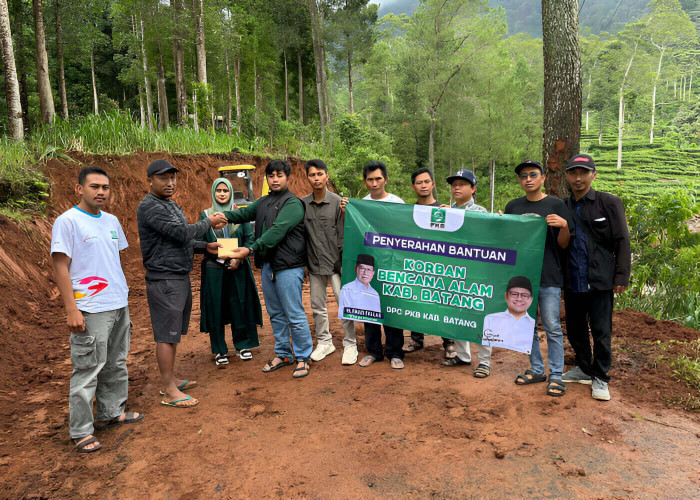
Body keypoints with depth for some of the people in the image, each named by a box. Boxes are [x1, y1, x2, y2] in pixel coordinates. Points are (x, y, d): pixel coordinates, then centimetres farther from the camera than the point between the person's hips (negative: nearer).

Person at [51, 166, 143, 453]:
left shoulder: (112, 221, 11)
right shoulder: (68, 221, -9)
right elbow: (60, 267, -12)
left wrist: (123, 295, 15)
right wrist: (71, 310, -17)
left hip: (119, 305, 7)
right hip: (91, 310, -7)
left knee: (116, 365, 17)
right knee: (87, 370, -1)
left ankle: (110, 413, 33)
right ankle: (81, 431, 12)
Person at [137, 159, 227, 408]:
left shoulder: (171, 205, 17)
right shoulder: (150, 206, -15)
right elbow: (182, 232, -21)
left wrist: (206, 246, 11)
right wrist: (209, 222, -7)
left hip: (180, 277, 10)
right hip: (164, 279, -10)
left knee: (174, 332, 16)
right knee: (166, 335, -3)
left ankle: (171, 379, 28)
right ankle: (169, 392, 4)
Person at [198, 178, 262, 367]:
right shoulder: (206, 215, 4)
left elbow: (250, 239, 2)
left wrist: (239, 257, -11)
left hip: (237, 268, 1)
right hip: (214, 268, 0)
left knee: (240, 306, 4)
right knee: (216, 308, 3)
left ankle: (242, 345, 21)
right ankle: (220, 350, 15)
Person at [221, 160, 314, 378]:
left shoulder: (293, 204, -11)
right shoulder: (263, 202, 16)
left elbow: (277, 231, -22)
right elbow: (244, 213, 9)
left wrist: (251, 249, -29)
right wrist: (225, 215, -13)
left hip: (288, 266, -8)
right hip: (267, 264, 8)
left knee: (294, 315, -2)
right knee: (275, 314, 16)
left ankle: (303, 357, 12)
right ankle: (283, 354, 30)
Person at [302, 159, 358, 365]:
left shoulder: (337, 202, -6)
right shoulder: (302, 204, 2)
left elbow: (343, 235, -6)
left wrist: (345, 262, -9)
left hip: (335, 262, -3)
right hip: (314, 263, 4)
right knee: (317, 306, 12)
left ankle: (350, 345, 13)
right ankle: (324, 342, 29)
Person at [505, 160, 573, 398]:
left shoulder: (556, 205, 0)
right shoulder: (513, 206, 10)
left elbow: (563, 244, 1)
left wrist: (564, 226, -18)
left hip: (549, 276, -4)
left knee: (552, 328, -1)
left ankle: (556, 375, 10)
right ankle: (537, 369, 25)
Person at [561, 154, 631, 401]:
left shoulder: (609, 203, -2)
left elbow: (622, 242, -3)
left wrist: (622, 276, -9)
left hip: (600, 281, -4)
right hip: (572, 281, 4)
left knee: (601, 331, 1)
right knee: (575, 329, 13)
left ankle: (600, 378, 17)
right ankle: (584, 368, 33)